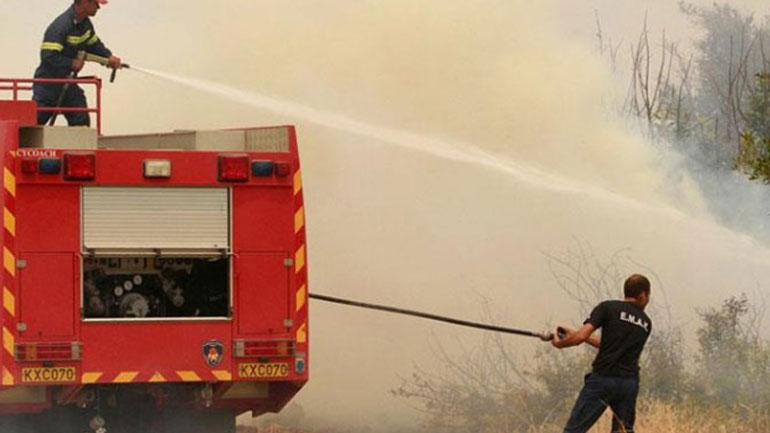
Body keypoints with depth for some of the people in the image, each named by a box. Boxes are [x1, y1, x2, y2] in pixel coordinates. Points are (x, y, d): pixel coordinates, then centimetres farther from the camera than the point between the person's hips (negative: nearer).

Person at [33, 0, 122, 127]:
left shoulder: (85, 23, 3)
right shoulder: (61, 26, -26)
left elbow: (94, 44, 20)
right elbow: (48, 56, -31)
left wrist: (109, 57, 4)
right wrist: (72, 64, -22)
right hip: (47, 84, -8)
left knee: (81, 122, 2)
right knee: (35, 121, -4)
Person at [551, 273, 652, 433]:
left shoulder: (608, 308, -1)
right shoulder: (646, 323, 15)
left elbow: (581, 336, -11)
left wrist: (560, 343, 8)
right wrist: (575, 333, 22)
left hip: (603, 378, -4)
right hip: (629, 382, 4)